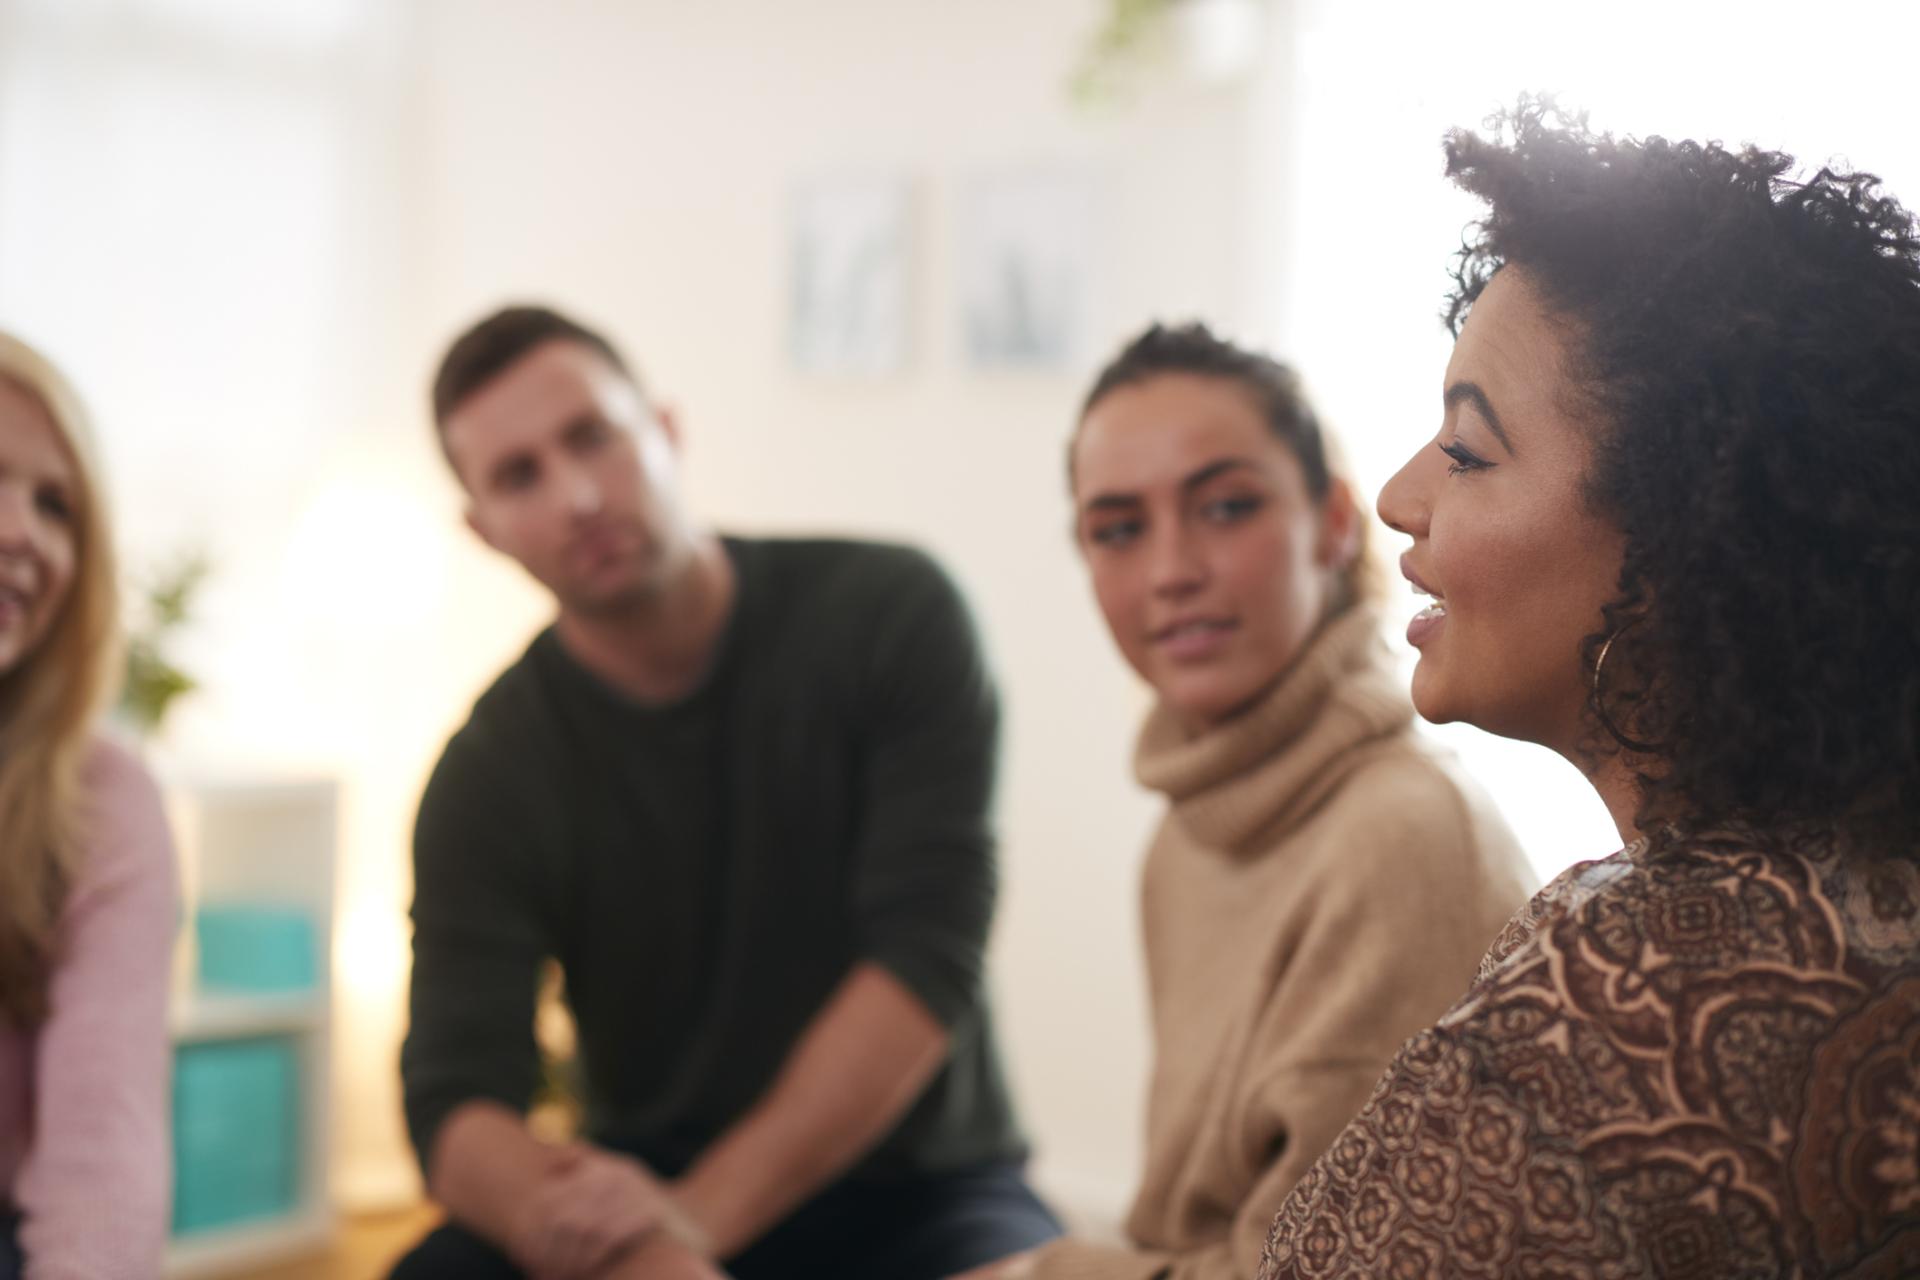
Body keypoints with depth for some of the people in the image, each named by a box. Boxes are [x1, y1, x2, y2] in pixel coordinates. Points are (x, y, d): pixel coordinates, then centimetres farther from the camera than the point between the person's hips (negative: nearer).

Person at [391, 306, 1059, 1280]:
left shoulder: (891, 616, -10)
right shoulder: (491, 779, -6)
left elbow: (929, 958, -17)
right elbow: (453, 1104, -14)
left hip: (913, 1197, -1)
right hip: (655, 1193, 2)